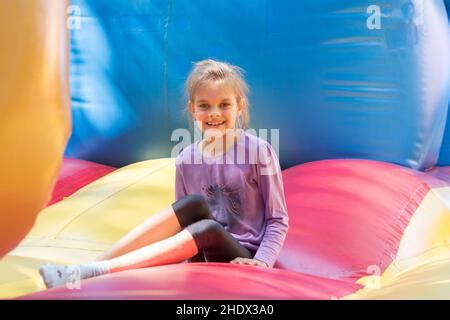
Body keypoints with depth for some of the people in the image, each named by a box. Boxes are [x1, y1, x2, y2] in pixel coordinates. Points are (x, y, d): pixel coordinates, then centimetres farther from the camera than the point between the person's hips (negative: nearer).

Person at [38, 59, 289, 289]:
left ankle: (89, 272, -35)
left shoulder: (258, 150, -10)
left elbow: (278, 219, -7)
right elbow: (182, 223, 7)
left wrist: (261, 262, -20)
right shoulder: (187, 159, 0)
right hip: (206, 255, 3)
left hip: (242, 260, -3)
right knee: (194, 204, -27)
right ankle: (92, 268, -26)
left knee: (208, 229, -34)